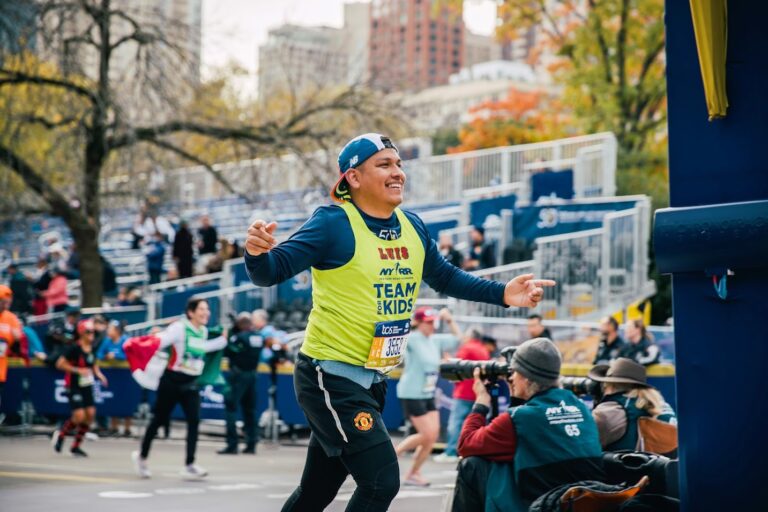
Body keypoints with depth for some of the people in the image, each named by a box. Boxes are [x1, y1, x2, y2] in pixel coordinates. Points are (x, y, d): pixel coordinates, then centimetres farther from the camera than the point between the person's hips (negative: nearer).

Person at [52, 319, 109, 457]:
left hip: (87, 386, 7)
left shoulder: (92, 349, 3)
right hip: (74, 387, -7)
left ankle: (76, 446, 12)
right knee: (79, 416, -15)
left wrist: (98, 374, 3)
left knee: (90, 413, -2)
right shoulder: (75, 349, -17)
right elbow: (60, 364, -16)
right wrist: (78, 370, -22)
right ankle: (60, 435, 14)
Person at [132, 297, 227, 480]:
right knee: (159, 420, 8)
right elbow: (160, 341, -26)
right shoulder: (179, 327, -15)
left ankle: (189, 465, -6)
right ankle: (142, 456, 28)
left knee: (194, 421, -9)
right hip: (172, 381, -6)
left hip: (191, 383, 6)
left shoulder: (204, 331, 7)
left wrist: (223, 339, 30)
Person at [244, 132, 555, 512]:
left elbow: (445, 278, 20)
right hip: (330, 376, -7)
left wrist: (503, 294, 9)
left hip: (373, 379, 8)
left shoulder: (413, 228, 6)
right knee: (382, 481, -14)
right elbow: (271, 272, -20)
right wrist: (257, 253, -43)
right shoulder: (333, 224, -16)